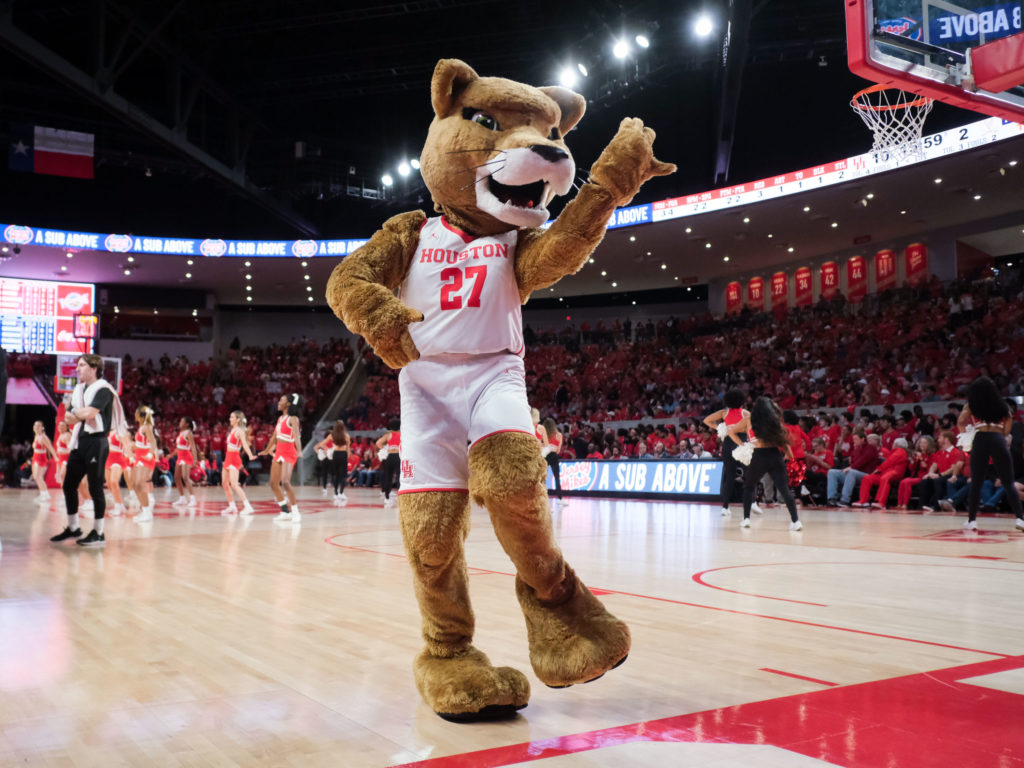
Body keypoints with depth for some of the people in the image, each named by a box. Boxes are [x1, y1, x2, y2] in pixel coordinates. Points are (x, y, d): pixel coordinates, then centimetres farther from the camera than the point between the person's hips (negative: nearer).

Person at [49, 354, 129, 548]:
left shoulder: (103, 390, -10)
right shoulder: (79, 390, 16)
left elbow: (90, 412, -23)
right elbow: (68, 417, 11)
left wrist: (76, 413, -3)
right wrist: (80, 416, -9)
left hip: (96, 443, -9)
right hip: (79, 442, 9)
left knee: (95, 488, -4)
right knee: (68, 486, 12)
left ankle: (98, 534, 4)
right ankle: (73, 529, 26)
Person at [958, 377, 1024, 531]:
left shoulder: (971, 406, 14)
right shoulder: (1001, 405, 20)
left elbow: (960, 422, 1)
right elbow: (1009, 419, 8)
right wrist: (1005, 435, 17)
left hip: (980, 439, -1)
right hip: (998, 440, 1)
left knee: (976, 482, 6)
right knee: (1008, 483, 4)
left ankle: (971, 520, 4)